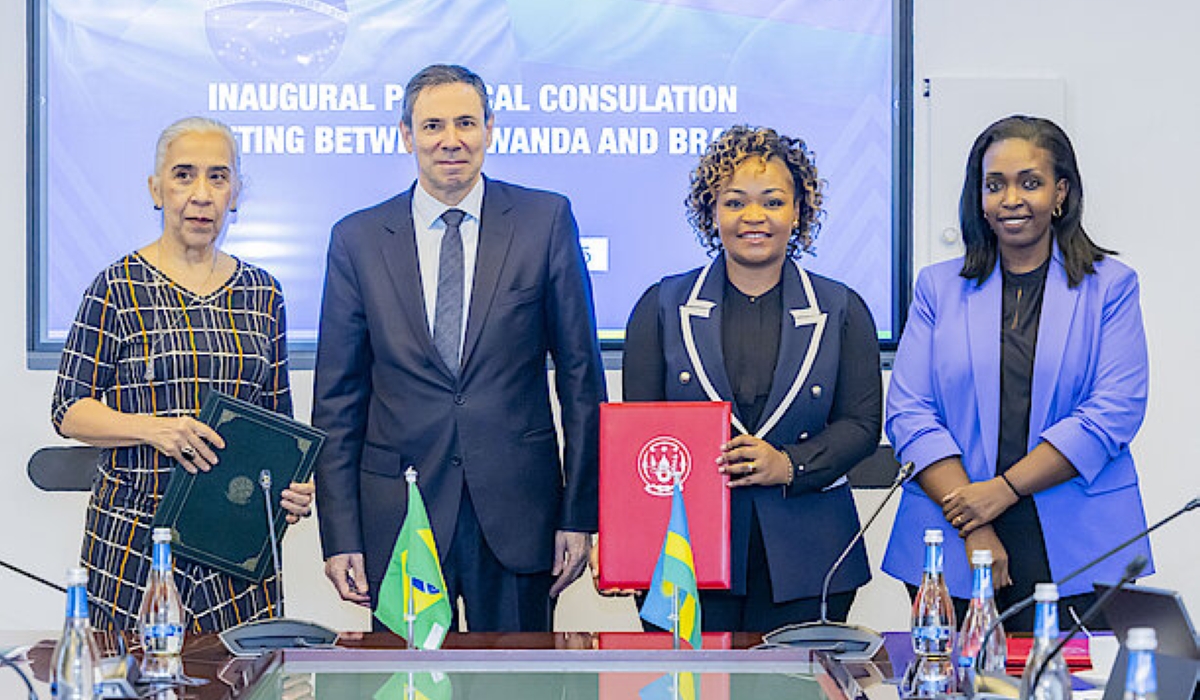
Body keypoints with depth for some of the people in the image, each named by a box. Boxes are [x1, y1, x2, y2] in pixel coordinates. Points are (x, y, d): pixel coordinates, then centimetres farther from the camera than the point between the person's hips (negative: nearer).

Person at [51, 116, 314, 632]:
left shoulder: (261, 294, 10)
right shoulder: (119, 288, -1)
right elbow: (69, 410, -3)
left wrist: (293, 483, -3)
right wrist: (154, 427, -19)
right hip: (136, 537, -3)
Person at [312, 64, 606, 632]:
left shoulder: (546, 220, 2)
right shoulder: (357, 239, 4)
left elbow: (580, 372, 3)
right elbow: (338, 398, 5)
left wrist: (579, 515, -1)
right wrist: (340, 536, 0)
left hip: (517, 513, 0)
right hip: (398, 515, 1)